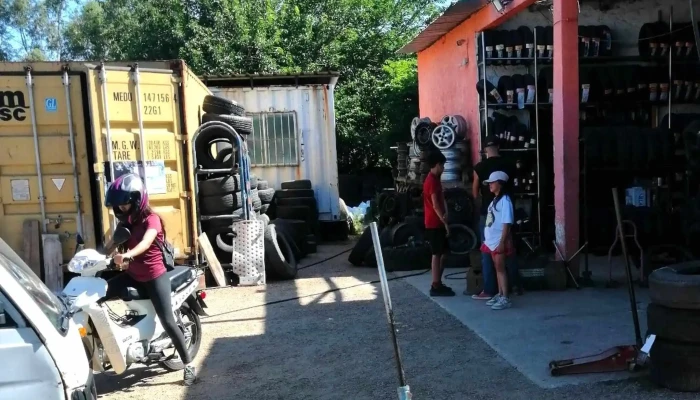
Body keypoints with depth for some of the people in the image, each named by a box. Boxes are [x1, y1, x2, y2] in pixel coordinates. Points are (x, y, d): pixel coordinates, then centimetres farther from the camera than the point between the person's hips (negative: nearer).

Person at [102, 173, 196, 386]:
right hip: (132, 274, 7)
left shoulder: (151, 219, -14)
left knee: (167, 322, -9)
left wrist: (126, 255, -51)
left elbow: (145, 243, -33)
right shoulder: (125, 221, 10)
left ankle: (188, 366, 0)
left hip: (154, 276, -7)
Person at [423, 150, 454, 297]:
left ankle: (438, 283, 19)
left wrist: (445, 213, -9)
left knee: (442, 253, 13)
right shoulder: (432, 181, -16)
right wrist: (445, 223, -17)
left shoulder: (434, 179, 16)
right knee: (437, 254, -6)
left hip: (437, 223, 10)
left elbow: (442, 200, 10)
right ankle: (436, 286, -2)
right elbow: (435, 205, -20)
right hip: (435, 224, -10)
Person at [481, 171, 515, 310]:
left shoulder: (505, 200, -14)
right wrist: (487, 239, 15)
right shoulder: (495, 199, 13)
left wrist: (502, 242, -21)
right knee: (497, 268, 14)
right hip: (492, 240, 8)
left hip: (500, 240, -8)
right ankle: (500, 295, 22)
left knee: (501, 268, -5)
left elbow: (507, 223, -18)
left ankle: (505, 298, -1)